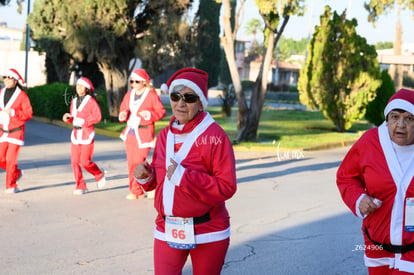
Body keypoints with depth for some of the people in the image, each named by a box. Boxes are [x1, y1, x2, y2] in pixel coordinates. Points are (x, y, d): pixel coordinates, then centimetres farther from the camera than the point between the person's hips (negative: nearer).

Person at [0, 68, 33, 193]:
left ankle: (11, 185, 5)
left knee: (11, 159, -7)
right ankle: (17, 173, 28)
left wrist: (13, 113, -26)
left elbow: (29, 114, -14)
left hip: (16, 131, -5)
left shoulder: (22, 95, -11)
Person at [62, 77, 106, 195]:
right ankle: (80, 186, 7)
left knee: (85, 162, -8)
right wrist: (68, 117, -1)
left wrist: (83, 121, -20)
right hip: (76, 134, 6)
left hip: (87, 134, -6)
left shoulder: (91, 101, -6)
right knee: (74, 161, -2)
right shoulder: (74, 101, 14)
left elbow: (97, 117, -13)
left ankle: (99, 174, 21)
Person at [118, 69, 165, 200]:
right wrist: (123, 115, -2)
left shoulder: (151, 95, -7)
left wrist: (149, 115, -21)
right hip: (130, 131, 6)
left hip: (144, 133, -6)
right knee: (131, 162, 6)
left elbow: (161, 111, -5)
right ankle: (136, 191, 14)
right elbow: (123, 108, 20)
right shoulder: (129, 94, 11)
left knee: (138, 161, -11)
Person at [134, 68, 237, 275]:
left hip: (207, 233, -4)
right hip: (167, 230, 4)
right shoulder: (164, 135, 7)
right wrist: (146, 176, -4)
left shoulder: (214, 136, -13)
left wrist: (184, 177, -24)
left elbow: (227, 187, -19)